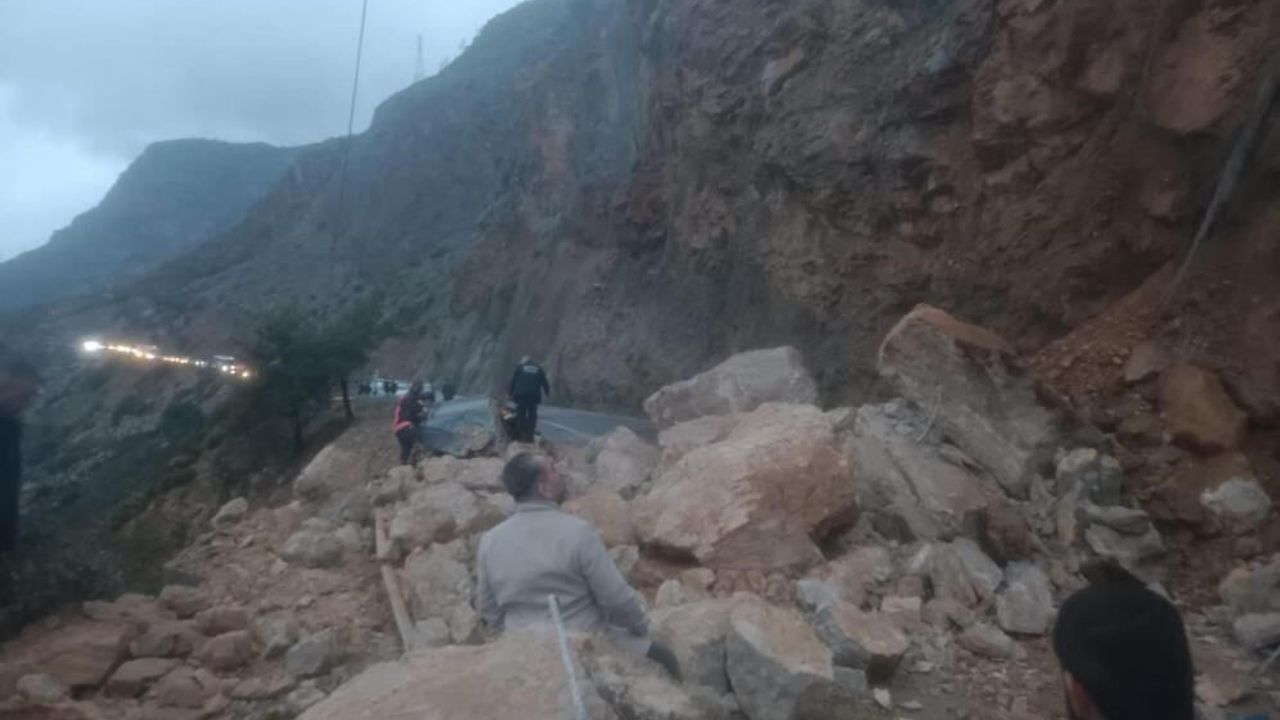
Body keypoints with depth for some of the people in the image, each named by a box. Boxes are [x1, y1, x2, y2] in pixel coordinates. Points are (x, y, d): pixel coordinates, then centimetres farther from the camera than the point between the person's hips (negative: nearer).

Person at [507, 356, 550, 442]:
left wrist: (509, 393, 10)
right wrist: (547, 392, 16)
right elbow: (544, 382, 10)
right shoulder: (538, 368, 13)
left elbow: (513, 381, 6)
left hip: (521, 394, -1)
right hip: (534, 395, 1)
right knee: (532, 415, 3)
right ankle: (529, 436, -2)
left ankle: (520, 436, -1)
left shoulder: (519, 367, 8)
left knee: (520, 415, 3)